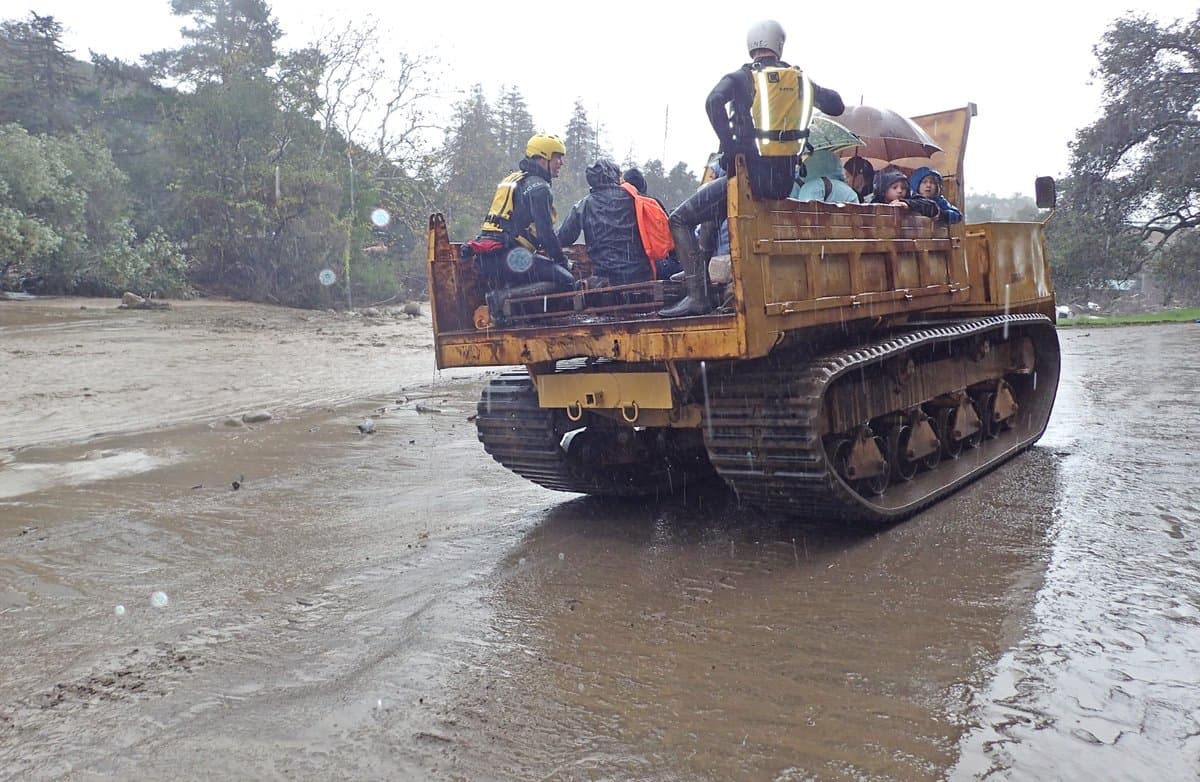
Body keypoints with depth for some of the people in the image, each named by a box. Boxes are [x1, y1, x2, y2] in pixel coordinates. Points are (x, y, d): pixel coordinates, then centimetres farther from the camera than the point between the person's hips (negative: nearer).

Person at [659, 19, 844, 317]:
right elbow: (836, 106, 21)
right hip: (785, 181, 6)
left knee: (681, 220, 3)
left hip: (750, 175, -6)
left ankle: (698, 296, -10)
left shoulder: (741, 77, -2)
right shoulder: (799, 79, 11)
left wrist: (730, 147, -17)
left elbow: (714, 102, -23)